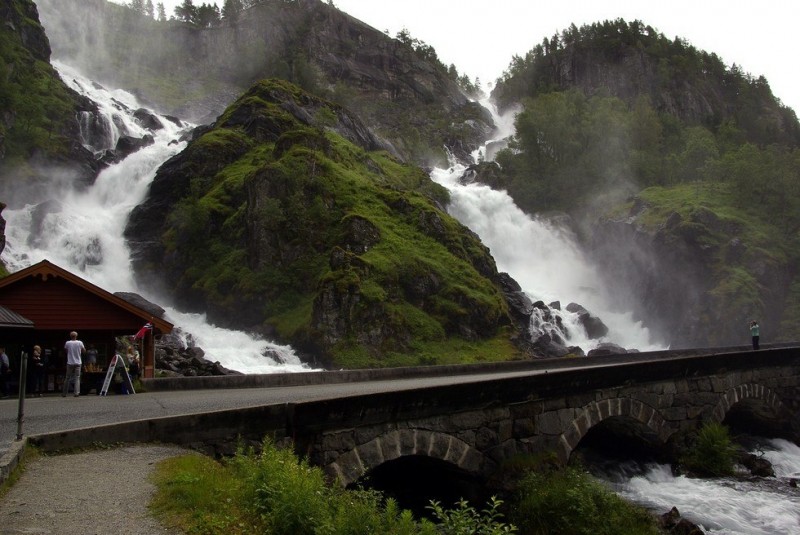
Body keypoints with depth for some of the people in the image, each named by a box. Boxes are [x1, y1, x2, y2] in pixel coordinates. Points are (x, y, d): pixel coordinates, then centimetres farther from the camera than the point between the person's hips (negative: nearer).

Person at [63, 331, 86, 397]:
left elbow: (65, 350, 13)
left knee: (67, 378, 10)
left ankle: (64, 393, 17)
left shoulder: (67, 343, -3)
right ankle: (77, 392, -15)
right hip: (78, 363, -1)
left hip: (70, 363, 1)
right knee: (77, 378, 0)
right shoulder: (80, 343, -3)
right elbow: (84, 351, 8)